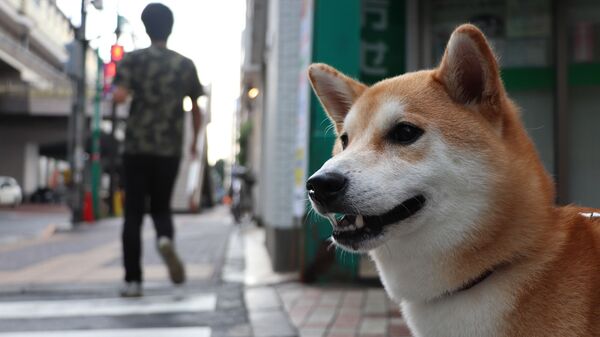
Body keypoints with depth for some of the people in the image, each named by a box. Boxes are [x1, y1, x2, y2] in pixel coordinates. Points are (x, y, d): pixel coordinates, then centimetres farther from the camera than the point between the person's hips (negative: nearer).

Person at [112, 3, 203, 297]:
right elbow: (196, 110, 10)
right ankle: (165, 239, -18)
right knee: (161, 207, 16)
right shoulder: (185, 65, 6)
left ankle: (133, 280, 4)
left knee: (133, 213, 6)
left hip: (137, 147, -1)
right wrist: (195, 140, 25)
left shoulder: (132, 60, 0)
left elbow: (118, 96, -14)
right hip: (170, 149, 1)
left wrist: (120, 92, 10)